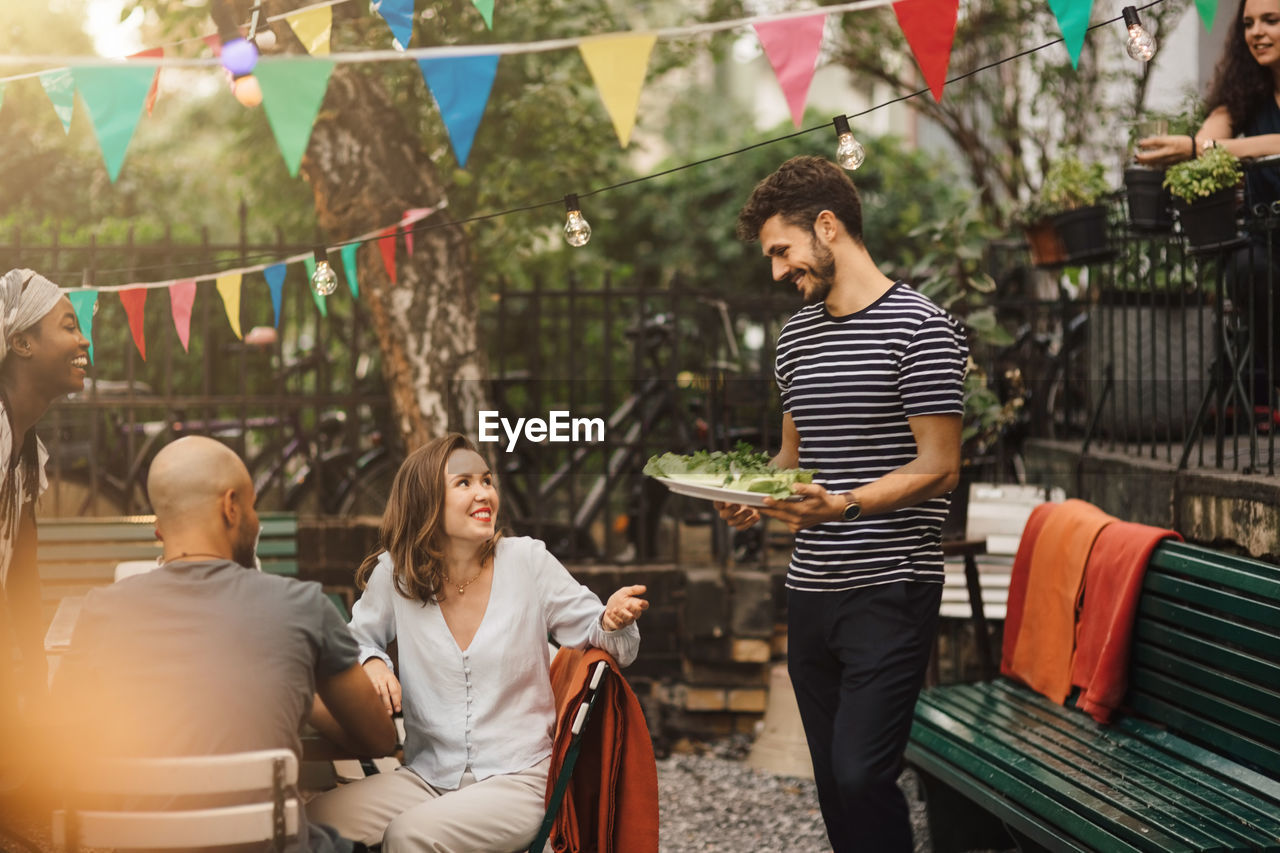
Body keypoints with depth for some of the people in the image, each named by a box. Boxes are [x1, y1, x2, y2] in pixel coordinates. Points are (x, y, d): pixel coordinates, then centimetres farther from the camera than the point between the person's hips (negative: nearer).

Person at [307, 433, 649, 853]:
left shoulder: (527, 561, -3)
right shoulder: (393, 574, 0)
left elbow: (599, 639, 4)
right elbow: (355, 641, 17)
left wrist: (612, 623, -20)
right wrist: (372, 663, -6)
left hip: (519, 780, -2)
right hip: (427, 777, 2)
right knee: (316, 816, -21)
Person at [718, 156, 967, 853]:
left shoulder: (919, 327, -9)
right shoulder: (795, 335, 15)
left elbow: (938, 468, -12)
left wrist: (842, 505, -26)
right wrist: (749, 494, 3)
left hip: (890, 590, -7)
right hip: (811, 587, 7)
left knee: (862, 775, -16)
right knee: (832, 779, 10)